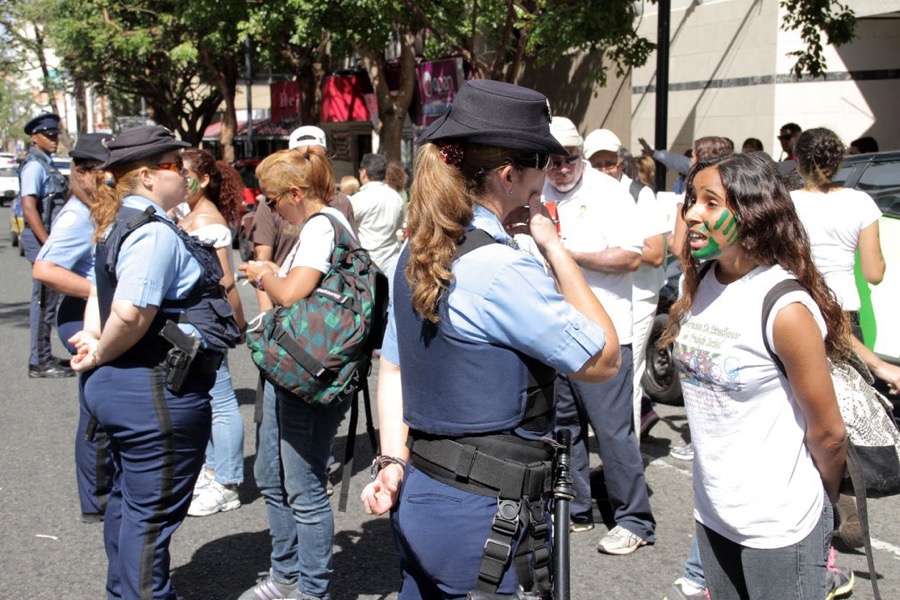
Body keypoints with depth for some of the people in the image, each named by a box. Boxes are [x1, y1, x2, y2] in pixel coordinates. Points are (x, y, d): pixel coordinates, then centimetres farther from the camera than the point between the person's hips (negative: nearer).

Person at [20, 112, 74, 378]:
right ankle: (40, 362, 1)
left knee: (46, 302, 14)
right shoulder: (34, 165, -13)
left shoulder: (46, 164, 16)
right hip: (42, 240, -10)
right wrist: (49, 244, -24)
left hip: (50, 239, 10)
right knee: (44, 302, -5)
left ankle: (42, 358, 22)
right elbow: (29, 208, -21)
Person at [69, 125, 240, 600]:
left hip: (121, 386, 11)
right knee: (152, 512, 1)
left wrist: (93, 341, 3)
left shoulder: (119, 223, 12)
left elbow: (101, 294, 18)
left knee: (128, 499, 24)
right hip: (156, 391, -11)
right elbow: (131, 314, -30)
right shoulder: (155, 232, -21)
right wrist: (100, 356, -14)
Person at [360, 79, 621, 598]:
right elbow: (604, 360, -13)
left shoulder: (418, 256, 6)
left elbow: (393, 367, 11)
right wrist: (555, 248, -9)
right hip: (485, 519, -9)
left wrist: (393, 461, 4)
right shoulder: (501, 269, -21)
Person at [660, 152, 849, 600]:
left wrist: (820, 502, 4)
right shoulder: (699, 285, -1)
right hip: (712, 512, 7)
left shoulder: (786, 309, -21)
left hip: (778, 525, -6)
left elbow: (828, 433, -12)